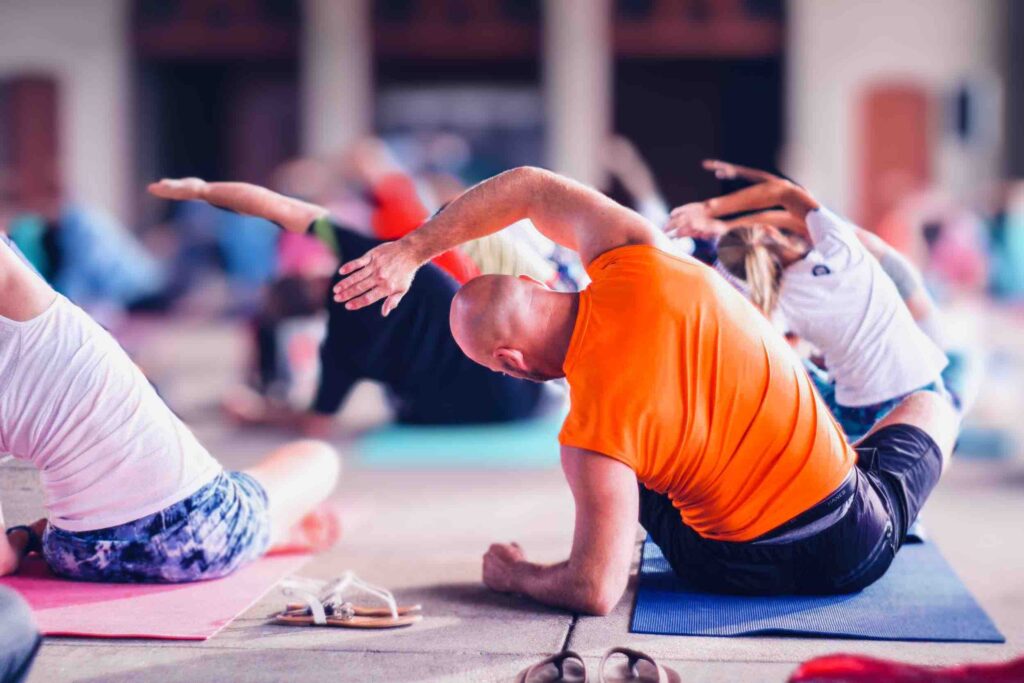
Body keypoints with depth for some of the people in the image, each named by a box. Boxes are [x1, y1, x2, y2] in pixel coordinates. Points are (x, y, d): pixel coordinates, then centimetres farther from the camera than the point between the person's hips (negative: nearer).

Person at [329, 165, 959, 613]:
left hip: (741, 570, -2)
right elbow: (529, 187, 1)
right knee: (931, 406, 33)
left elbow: (595, 592, -20)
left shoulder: (594, 434, -24)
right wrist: (412, 250, 5)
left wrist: (512, 575, -1)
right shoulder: (637, 261, -15)